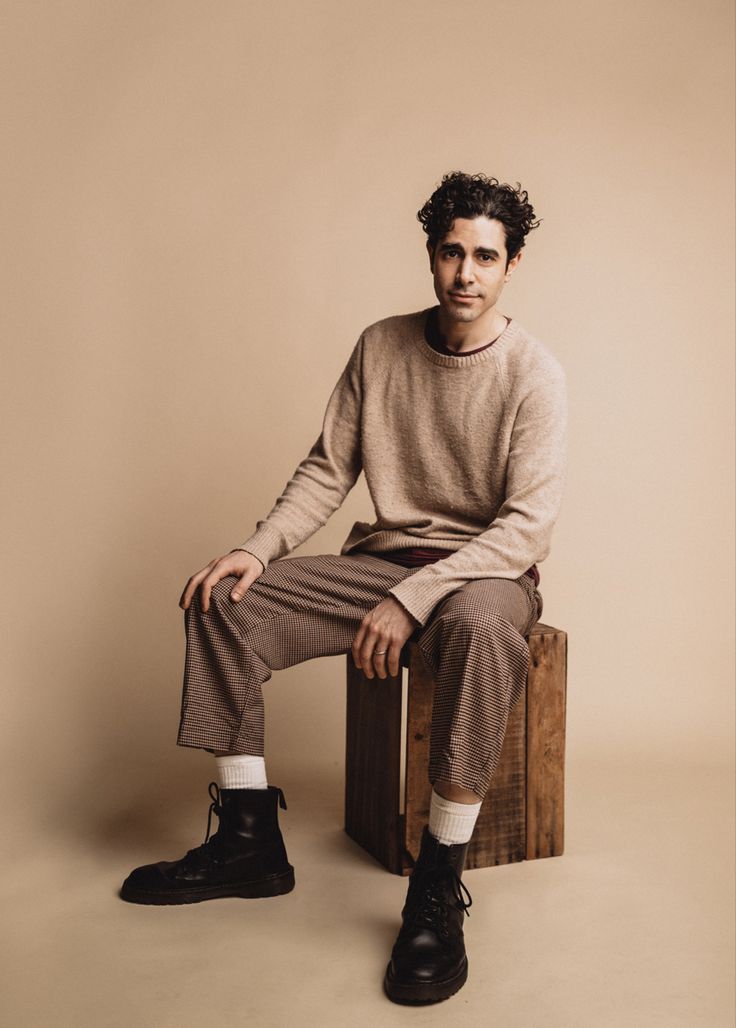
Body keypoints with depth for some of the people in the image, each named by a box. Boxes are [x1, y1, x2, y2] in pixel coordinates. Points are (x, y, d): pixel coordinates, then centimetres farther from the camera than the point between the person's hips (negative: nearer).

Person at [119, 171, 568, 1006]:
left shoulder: (533, 373, -10)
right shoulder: (380, 346, 4)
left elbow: (527, 526, -17)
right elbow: (327, 470, 7)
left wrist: (412, 600, -27)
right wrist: (258, 548, -10)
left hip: (486, 569, -4)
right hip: (381, 556, 5)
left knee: (475, 628, -41)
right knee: (222, 600, -11)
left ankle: (438, 889, -27)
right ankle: (249, 841, -2)